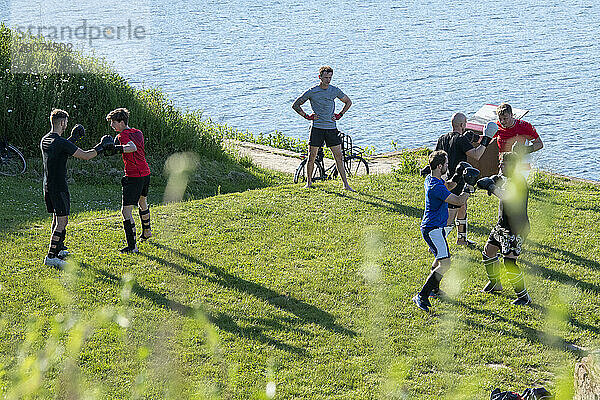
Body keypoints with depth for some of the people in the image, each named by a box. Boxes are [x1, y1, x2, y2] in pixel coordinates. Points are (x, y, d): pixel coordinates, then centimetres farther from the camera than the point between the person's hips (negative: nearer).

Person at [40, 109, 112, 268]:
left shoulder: (44, 140, 7)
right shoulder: (61, 143, -19)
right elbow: (85, 155, -15)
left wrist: (73, 138, 29)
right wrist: (101, 147, -2)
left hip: (47, 187, 9)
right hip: (59, 187, -9)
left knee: (57, 218, 22)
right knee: (62, 221, -8)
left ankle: (59, 249, 35)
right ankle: (51, 256, -12)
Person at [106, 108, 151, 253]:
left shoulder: (122, 136, -16)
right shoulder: (138, 133, 10)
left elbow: (133, 147, -35)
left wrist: (115, 148, -35)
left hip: (134, 177, -9)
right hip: (145, 173, 9)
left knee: (126, 211, -10)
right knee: (142, 203, 32)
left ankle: (132, 246, -16)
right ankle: (146, 232, 52)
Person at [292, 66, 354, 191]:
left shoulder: (335, 90, 4)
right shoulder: (312, 92, -3)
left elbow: (348, 102, 20)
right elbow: (295, 105, 4)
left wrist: (339, 115, 8)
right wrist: (307, 116, -3)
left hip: (331, 128, 2)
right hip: (317, 128, -1)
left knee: (339, 157, -2)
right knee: (312, 157, 1)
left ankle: (346, 184, 0)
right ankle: (309, 182, 15)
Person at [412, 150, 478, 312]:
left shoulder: (430, 179, 5)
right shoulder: (436, 187, -26)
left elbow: (447, 187, 25)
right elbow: (459, 201, -27)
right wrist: (469, 185, -17)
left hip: (430, 227, 11)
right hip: (433, 230, -11)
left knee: (440, 257, 29)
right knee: (444, 264, -17)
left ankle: (434, 288, 46)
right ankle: (421, 296, -20)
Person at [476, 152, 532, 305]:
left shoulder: (519, 181, -20)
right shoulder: (504, 178, 8)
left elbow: (507, 196, -34)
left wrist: (491, 186, -25)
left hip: (516, 228, -10)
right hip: (502, 225, 10)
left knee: (509, 262, -15)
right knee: (488, 251, 20)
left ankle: (524, 296, -4)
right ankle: (495, 283, 40)